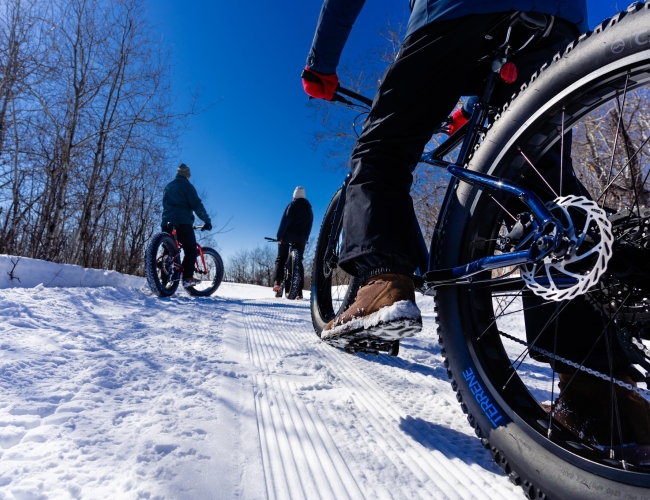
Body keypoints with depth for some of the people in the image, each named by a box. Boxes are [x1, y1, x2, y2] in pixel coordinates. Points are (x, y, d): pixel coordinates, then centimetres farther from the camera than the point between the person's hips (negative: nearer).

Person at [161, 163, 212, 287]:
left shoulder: (167, 187, 24)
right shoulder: (187, 186, 2)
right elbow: (197, 205, -7)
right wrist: (207, 221, -5)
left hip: (166, 222, 7)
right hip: (182, 222, -7)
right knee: (191, 250, -3)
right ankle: (187, 278, -15)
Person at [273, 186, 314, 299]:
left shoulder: (292, 205, 0)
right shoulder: (309, 209, 16)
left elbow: (285, 221, -11)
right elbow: (309, 226, 14)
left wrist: (279, 236, -13)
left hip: (288, 236, -4)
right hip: (301, 239, 4)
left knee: (280, 259, 8)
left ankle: (277, 282, -13)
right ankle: (299, 292, 0)